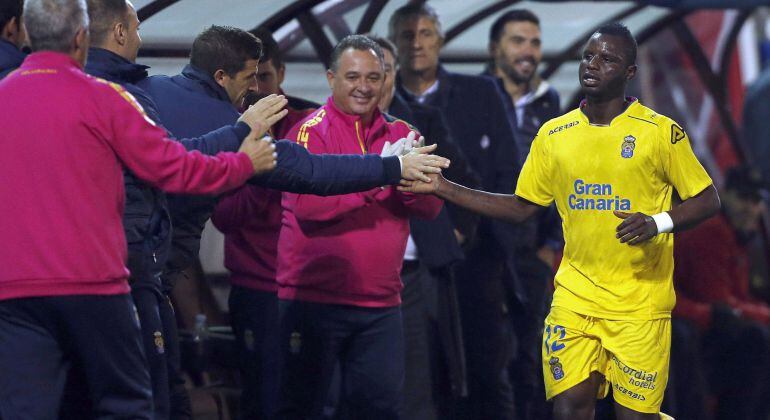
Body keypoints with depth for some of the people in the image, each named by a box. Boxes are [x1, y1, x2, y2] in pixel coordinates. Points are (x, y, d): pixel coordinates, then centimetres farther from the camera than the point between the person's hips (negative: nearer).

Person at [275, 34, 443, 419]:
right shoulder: (311, 131, -5)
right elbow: (306, 204, -20)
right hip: (315, 299, -5)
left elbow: (431, 206, 1)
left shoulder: (400, 135, 11)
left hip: (381, 303, 5)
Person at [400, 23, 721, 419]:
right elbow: (521, 206, 14)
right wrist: (443, 188, 7)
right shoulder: (554, 135, 7)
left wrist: (658, 223, -19)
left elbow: (707, 200, -1)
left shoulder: (660, 131, -5)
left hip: (639, 304, -4)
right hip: (576, 294, 4)